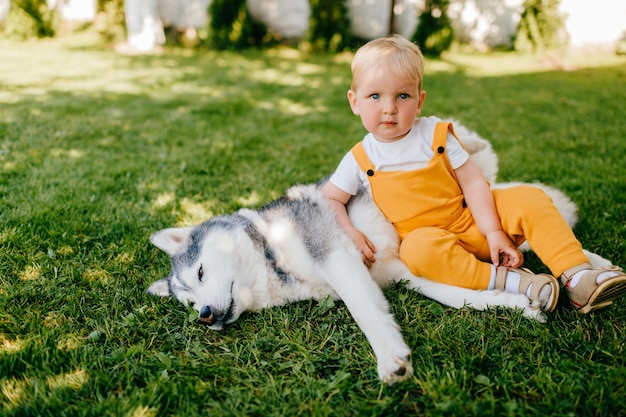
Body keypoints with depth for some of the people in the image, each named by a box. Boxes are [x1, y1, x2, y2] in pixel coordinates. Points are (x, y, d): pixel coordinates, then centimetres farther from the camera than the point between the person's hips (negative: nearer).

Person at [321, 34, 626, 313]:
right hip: (427, 237, -2)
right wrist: (349, 233, -17)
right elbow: (329, 199, 2)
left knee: (528, 198, -17)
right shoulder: (361, 159, -3)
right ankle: (503, 280, -30)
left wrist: (494, 231, -14)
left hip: (470, 221, 2)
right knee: (419, 247, -38)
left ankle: (577, 277, -19)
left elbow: (472, 181, -5)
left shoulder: (435, 134, -2)